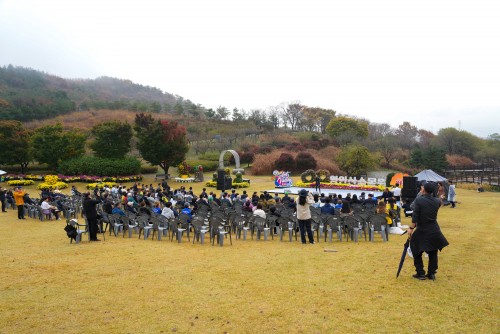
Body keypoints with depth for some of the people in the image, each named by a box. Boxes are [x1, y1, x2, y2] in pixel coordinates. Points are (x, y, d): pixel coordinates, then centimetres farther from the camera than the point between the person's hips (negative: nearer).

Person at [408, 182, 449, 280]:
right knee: (433, 253, 15)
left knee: (417, 252, 11)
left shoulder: (418, 200, -14)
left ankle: (420, 273, 13)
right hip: (434, 231, 4)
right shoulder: (437, 201, -3)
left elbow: (415, 216, -18)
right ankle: (431, 274, 22)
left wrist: (411, 228, -14)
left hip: (421, 231, -4)